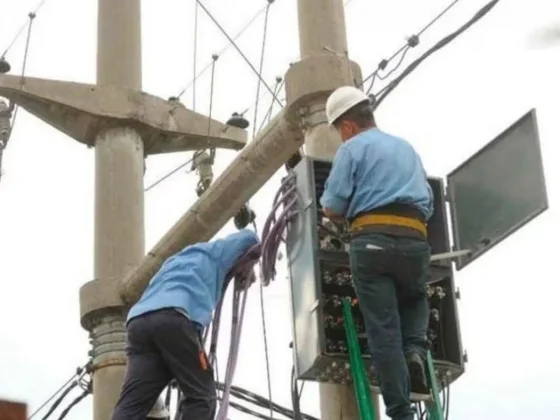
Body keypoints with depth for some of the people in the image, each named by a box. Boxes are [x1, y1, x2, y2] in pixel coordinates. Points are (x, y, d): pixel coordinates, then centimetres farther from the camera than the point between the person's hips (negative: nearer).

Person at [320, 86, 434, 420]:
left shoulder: (353, 148, 7)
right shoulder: (407, 148, 26)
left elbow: (332, 208, 2)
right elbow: (429, 205, 26)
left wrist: (351, 212, 23)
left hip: (373, 241, -4)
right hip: (414, 240, 4)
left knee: (384, 330, -2)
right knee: (415, 300, 30)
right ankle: (415, 349, 0)